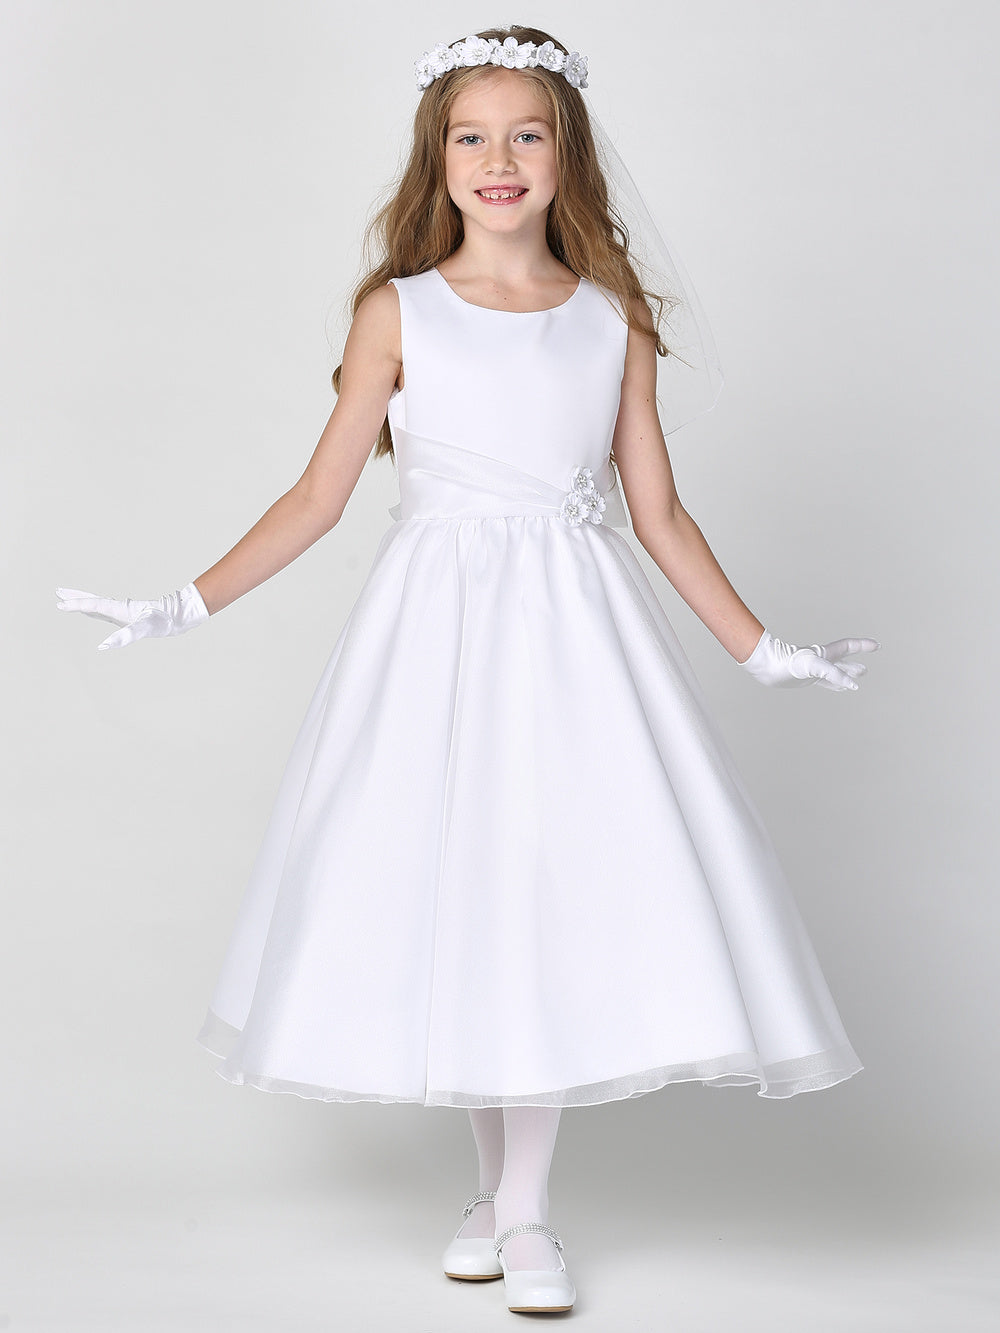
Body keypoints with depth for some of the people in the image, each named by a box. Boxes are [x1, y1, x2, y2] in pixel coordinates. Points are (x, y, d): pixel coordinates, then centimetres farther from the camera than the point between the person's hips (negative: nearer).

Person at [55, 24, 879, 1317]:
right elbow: (318, 497, 3)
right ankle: (492, 1183, 24)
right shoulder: (399, 311, 2)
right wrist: (186, 607, -2)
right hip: (435, 627, 0)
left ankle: (525, 1208, 11)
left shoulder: (614, 317, 5)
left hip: (575, 630, 1)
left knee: (564, 890, -4)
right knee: (445, 894, 4)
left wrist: (765, 651, 8)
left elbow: (659, 513, 9)